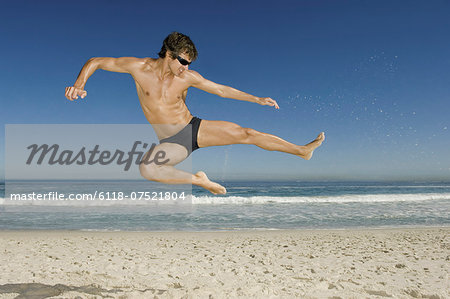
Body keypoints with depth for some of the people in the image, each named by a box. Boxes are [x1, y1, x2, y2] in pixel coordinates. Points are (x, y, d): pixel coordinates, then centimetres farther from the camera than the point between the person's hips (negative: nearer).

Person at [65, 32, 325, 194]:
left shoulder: (188, 77, -5)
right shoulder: (140, 68, -9)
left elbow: (222, 90, 5)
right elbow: (96, 62, 0)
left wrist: (258, 99, 4)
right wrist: (79, 84, -18)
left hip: (195, 128, 2)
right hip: (171, 142, -1)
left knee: (246, 134, -9)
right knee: (146, 168, -33)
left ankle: (303, 151, 3)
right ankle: (198, 180, -18)